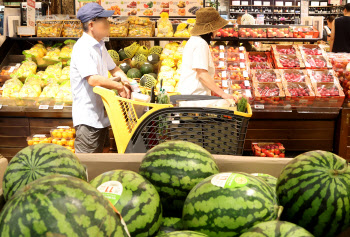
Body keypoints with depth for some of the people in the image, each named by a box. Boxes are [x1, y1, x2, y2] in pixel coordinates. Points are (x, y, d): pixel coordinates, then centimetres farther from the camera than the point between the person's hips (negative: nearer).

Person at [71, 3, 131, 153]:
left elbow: (113, 69, 22)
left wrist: (126, 81, 2)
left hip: (100, 113, 10)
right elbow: (93, 79, -29)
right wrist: (119, 87, -19)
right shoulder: (82, 47, -18)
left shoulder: (99, 46, 12)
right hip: (87, 117, -10)